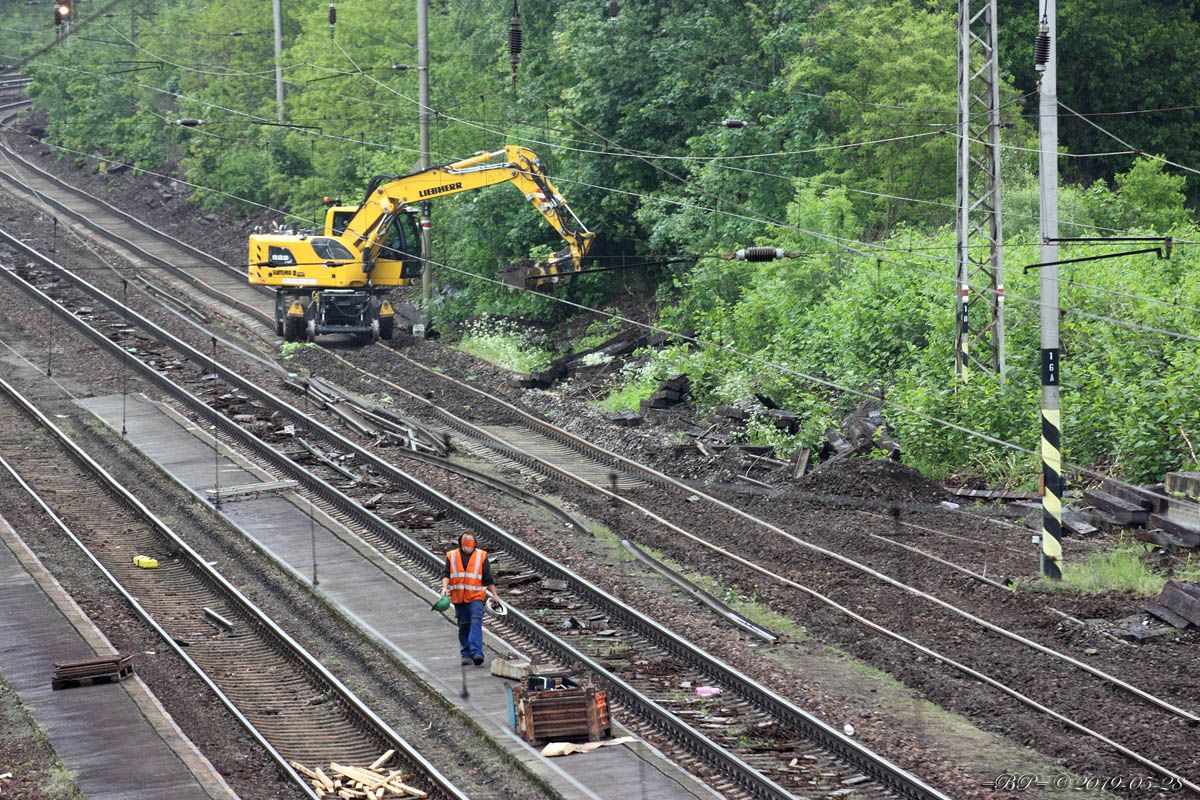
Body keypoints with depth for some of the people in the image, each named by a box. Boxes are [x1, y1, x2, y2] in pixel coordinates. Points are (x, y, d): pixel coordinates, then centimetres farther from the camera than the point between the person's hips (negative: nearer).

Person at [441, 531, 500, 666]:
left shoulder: (481, 556, 6)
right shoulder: (452, 556, 8)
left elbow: (488, 578, 9)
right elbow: (446, 574, 4)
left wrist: (494, 594, 9)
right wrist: (445, 587, -14)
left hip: (476, 598, -2)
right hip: (459, 598, 2)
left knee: (476, 623, -17)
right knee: (464, 626, 6)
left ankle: (476, 653, -26)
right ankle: (466, 655, 13)